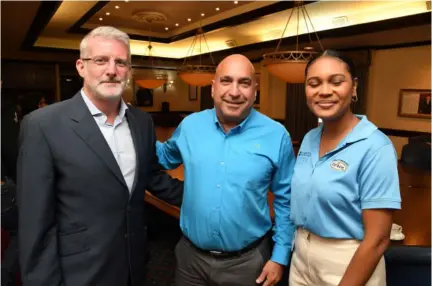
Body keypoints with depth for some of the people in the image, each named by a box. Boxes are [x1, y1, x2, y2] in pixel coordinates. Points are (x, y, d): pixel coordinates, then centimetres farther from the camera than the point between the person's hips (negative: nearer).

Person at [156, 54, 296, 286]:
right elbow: (166, 158, 15)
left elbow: (285, 200, -2)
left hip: (248, 260, -2)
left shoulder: (276, 135, -10)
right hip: (191, 255, 3)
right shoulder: (189, 125, -4)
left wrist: (280, 256, -2)